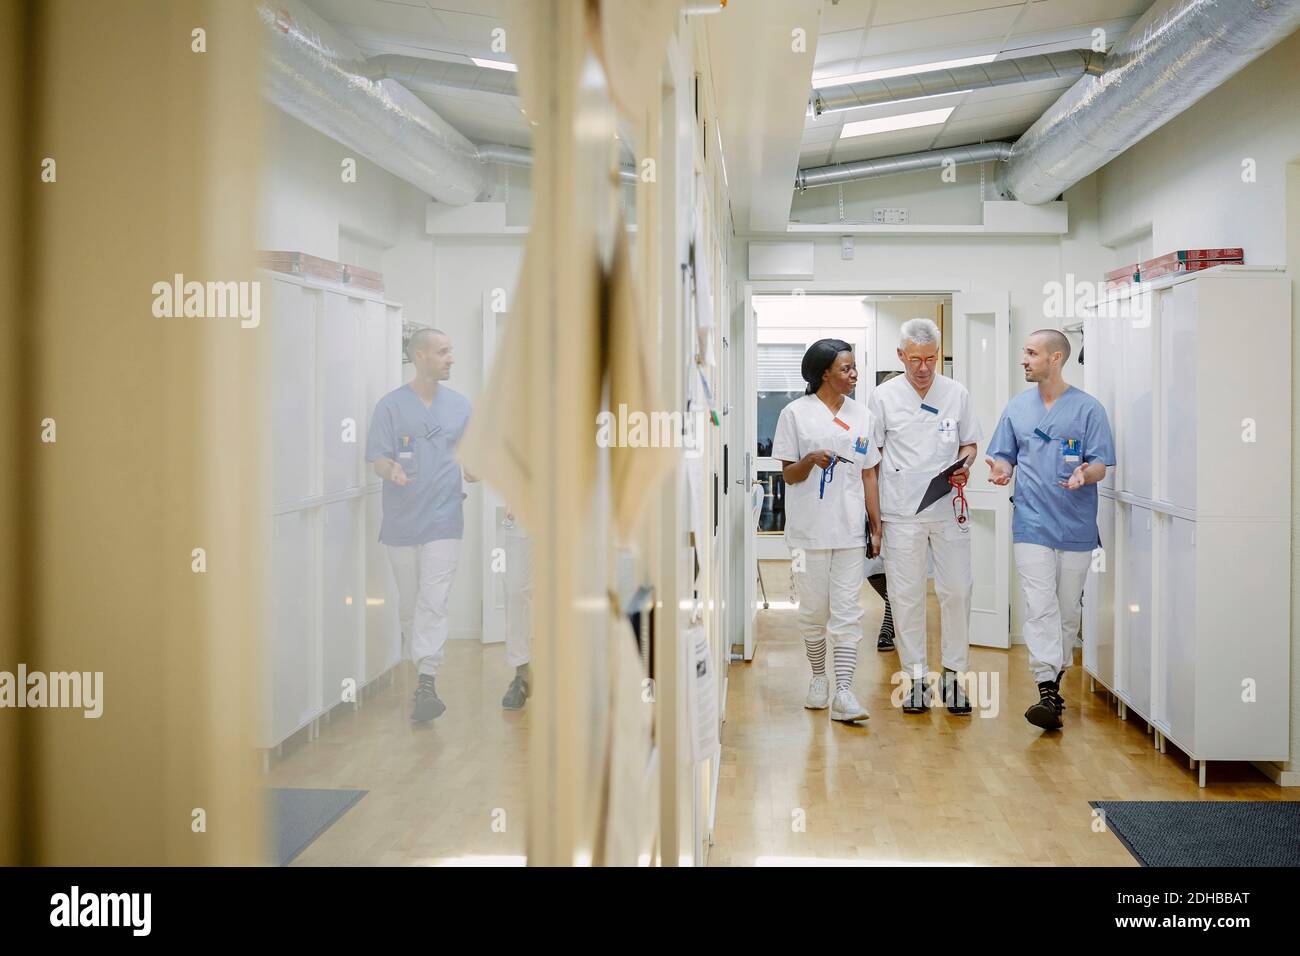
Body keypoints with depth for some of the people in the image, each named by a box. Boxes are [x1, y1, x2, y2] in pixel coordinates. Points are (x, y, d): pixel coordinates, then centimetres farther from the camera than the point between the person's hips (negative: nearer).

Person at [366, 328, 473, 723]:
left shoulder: (460, 405, 10)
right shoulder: (391, 406, 1)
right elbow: (377, 459, -3)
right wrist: (393, 470, -26)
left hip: (443, 517, 0)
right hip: (402, 519, 0)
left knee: (433, 603, -10)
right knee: (408, 603, 11)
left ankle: (426, 685, -15)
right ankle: (417, 666, 30)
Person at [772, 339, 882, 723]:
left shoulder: (862, 416, 10)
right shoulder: (796, 413, 0)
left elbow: (868, 475, 12)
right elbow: (789, 475, 1)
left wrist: (876, 525, 8)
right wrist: (811, 460, -20)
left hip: (849, 529, 2)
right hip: (809, 528, -2)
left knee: (848, 612, -4)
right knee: (814, 610, 7)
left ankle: (843, 692, -6)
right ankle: (818, 676, 27)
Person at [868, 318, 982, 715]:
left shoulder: (956, 393, 6)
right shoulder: (884, 396, 1)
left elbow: (969, 443, 16)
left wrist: (964, 466, -6)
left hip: (949, 508, 1)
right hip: (902, 513, -1)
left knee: (957, 590, 2)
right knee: (906, 594, 3)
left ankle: (954, 672, 15)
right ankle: (916, 675, 14)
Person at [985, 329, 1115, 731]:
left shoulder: (1088, 408, -1)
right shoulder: (1017, 407, 10)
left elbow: (1100, 465, -2)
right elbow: (1005, 457, 14)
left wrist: (1083, 475, -25)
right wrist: (1001, 469, -9)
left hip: (1076, 524, -1)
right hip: (1032, 522, 1)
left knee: (1068, 608, 10)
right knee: (1040, 607, -10)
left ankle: (1056, 675, 27)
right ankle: (1046, 691, -14)